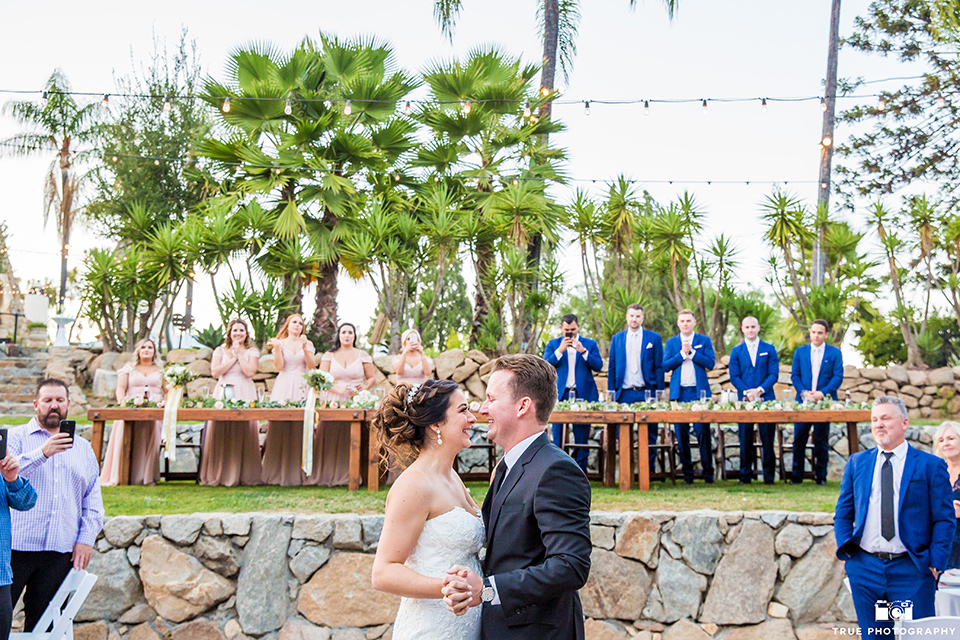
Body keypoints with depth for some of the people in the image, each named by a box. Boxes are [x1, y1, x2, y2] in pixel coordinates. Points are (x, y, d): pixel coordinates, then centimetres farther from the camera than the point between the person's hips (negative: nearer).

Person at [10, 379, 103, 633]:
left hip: (60, 552, 3)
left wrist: (86, 539, 4)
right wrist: (42, 453, -22)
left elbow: (93, 501, 15)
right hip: (16, 546, -3)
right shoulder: (15, 437, 7)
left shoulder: (83, 448, 17)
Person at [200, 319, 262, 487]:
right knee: (220, 432, -6)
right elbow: (215, 372, -1)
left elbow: (250, 372, -5)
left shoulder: (252, 351, 11)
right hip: (223, 393, 1)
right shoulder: (220, 351, 14)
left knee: (243, 431, -8)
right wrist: (233, 358, -2)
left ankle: (243, 475, -4)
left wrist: (239, 354, -2)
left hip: (244, 394, -1)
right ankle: (219, 475, -2)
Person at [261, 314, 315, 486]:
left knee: (300, 428, -7)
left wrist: (305, 348, -7)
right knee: (280, 427, -8)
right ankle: (278, 472, -3)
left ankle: (297, 472, -3)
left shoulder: (307, 344, 15)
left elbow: (312, 366, 3)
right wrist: (276, 348, -11)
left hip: (302, 388, 1)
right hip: (283, 388, -1)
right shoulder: (280, 343, 12)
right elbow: (279, 366, 0)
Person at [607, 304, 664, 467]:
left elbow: (659, 367, 4)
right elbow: (611, 367, 12)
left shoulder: (654, 338, 6)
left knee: (649, 434, 1)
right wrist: (611, 392, 5)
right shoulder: (616, 338, 11)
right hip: (624, 394, 2)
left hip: (646, 393, -1)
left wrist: (659, 393, -2)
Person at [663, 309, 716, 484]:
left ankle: (708, 471, 1)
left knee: (703, 433, -6)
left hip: (699, 392, -2)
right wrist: (682, 353, -9)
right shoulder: (671, 342, 12)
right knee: (681, 434, 2)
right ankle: (687, 472, 9)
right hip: (679, 392, 2)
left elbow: (710, 363, -3)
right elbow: (665, 365, 2)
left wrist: (692, 352, -9)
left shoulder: (704, 341, 9)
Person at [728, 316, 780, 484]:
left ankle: (769, 476, 7)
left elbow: (774, 374, 1)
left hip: (766, 399, -1)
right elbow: (734, 376, 4)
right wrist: (746, 392, -11)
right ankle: (745, 475, 8)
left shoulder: (769, 349, 9)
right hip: (744, 400, 1)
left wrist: (760, 390, -13)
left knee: (767, 438, 0)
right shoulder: (736, 351, 11)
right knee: (745, 439, 1)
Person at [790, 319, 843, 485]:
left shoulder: (834, 353, 5)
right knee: (799, 439, 1)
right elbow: (795, 375, 7)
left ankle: (821, 476, 11)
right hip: (803, 401, 2)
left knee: (821, 441, 3)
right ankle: (797, 476, 9)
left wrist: (822, 393, -14)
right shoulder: (800, 351, 10)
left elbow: (838, 377, -1)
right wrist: (803, 392, -9)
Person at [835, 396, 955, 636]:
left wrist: (936, 562, -8)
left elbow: (945, 519, 0)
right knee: (872, 635, 8)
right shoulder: (856, 463, 11)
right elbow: (843, 514, 15)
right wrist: (845, 549, 2)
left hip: (911, 570, -3)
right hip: (865, 568, 3)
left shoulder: (930, 465, 1)